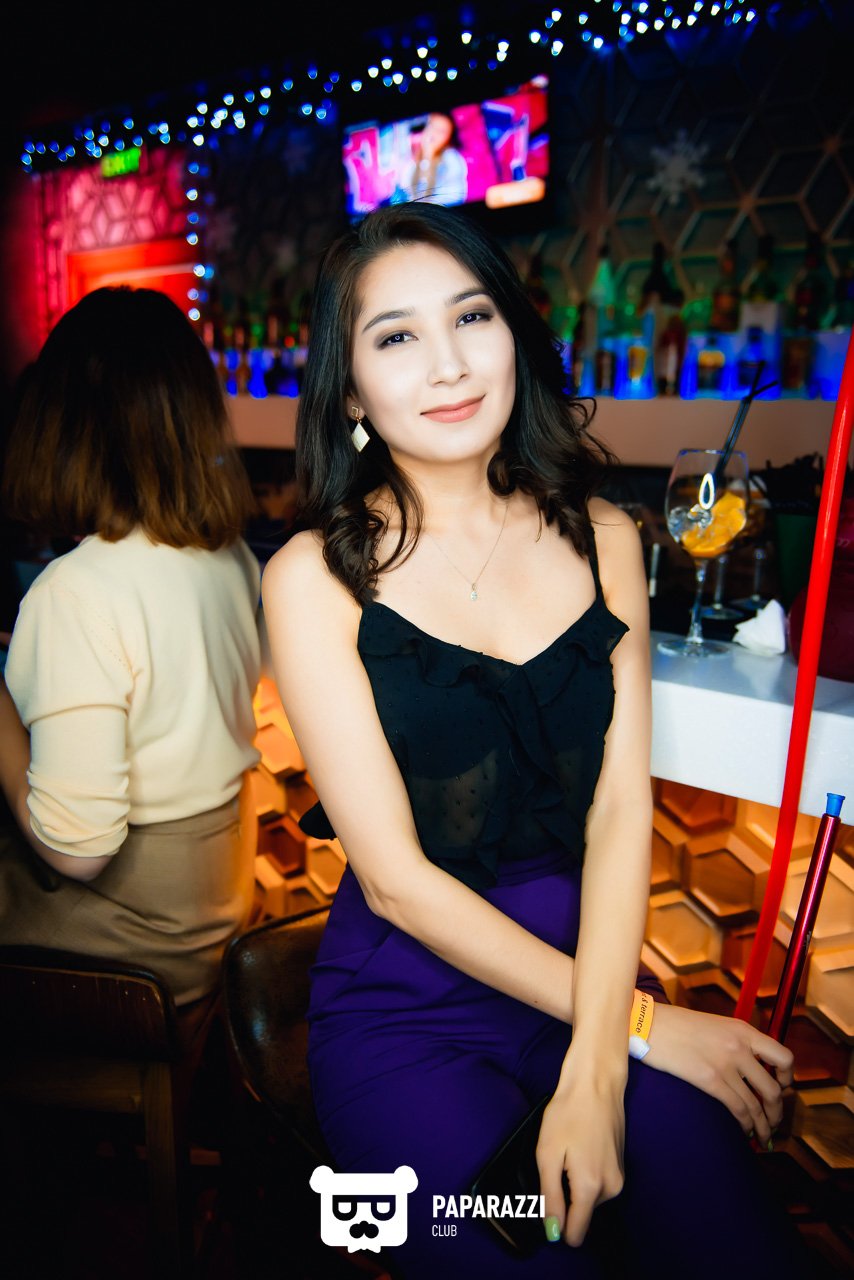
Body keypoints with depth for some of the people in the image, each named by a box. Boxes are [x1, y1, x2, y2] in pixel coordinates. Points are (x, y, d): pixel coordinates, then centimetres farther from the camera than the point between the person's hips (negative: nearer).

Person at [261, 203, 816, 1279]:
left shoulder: (600, 537, 1)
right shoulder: (314, 578, -10)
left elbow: (621, 809, -5)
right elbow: (395, 877, -12)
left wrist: (594, 1067, -17)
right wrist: (640, 1023, -12)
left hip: (586, 961, 3)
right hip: (403, 1004, -2)